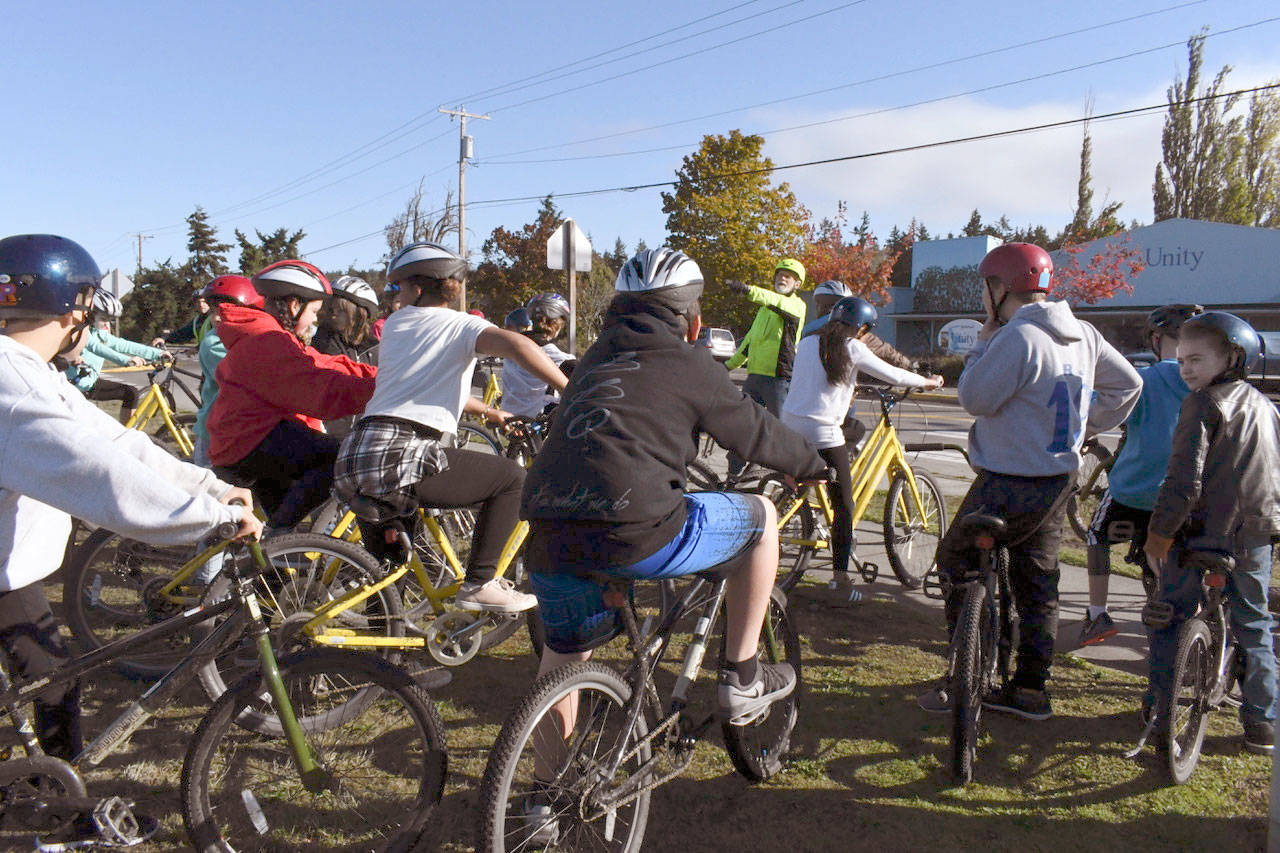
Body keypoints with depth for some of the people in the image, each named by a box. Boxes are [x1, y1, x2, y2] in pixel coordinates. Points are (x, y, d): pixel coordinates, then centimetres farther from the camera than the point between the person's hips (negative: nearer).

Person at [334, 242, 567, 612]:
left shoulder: (393, 324, 23)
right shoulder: (462, 324, 7)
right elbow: (515, 344, -15)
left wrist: (490, 412, 44)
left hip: (352, 461, 6)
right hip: (401, 457, -6)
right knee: (512, 477, 7)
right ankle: (479, 584, 3)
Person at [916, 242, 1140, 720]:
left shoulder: (1018, 336, -20)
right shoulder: (1084, 336, 8)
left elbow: (973, 398, -18)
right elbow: (1128, 384, 18)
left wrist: (983, 342, -7)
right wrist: (1084, 426, 21)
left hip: (1008, 487, -8)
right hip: (1060, 482, 9)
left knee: (956, 565, 6)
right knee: (1038, 586, 15)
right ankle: (1030, 690, 23)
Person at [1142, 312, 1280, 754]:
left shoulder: (1204, 403, -12)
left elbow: (1184, 479, -19)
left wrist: (1159, 531, -14)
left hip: (1200, 530, -6)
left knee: (1171, 619, 8)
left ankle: (1160, 709, 14)